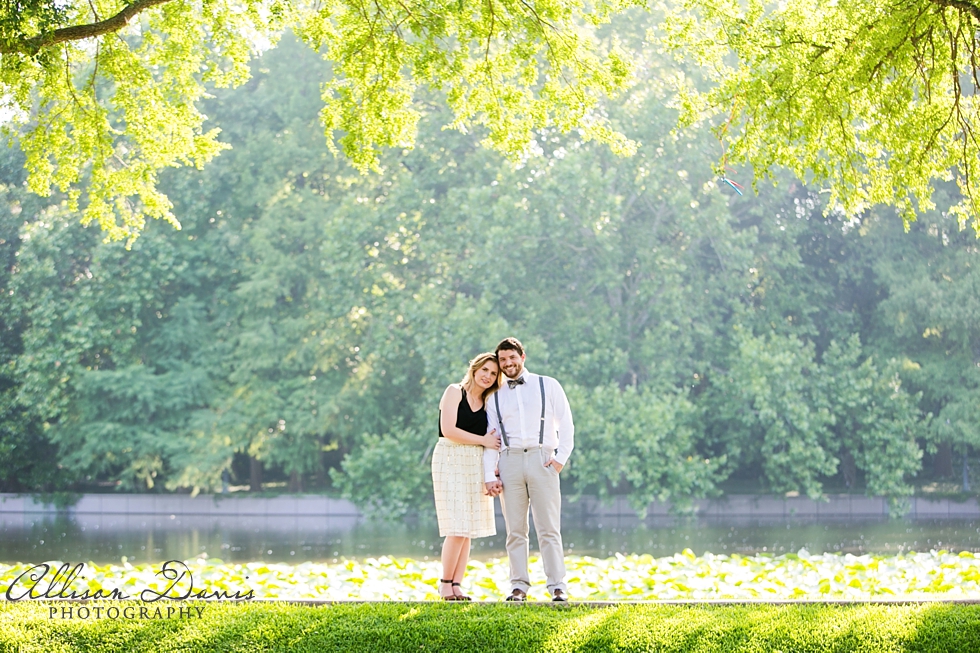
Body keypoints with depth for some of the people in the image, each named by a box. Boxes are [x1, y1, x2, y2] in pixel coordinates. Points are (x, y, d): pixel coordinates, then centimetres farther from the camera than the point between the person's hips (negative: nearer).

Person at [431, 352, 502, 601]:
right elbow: (448, 430, -12)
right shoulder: (455, 392, 0)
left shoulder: (487, 403, 17)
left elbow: (491, 442, 15)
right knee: (458, 529, -12)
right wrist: (483, 441, -7)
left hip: (476, 466, 6)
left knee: (469, 530, 1)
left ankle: (456, 585, 4)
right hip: (451, 461, -6)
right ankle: (445, 584, -1)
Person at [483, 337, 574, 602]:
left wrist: (561, 458, -5)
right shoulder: (495, 396, 16)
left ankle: (557, 586, -3)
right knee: (515, 530, 2)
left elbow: (566, 423, 8)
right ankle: (519, 585, 5)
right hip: (509, 461, 2)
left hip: (542, 459, -2)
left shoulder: (548, 386, 11)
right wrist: (489, 476, 1)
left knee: (549, 528, -5)